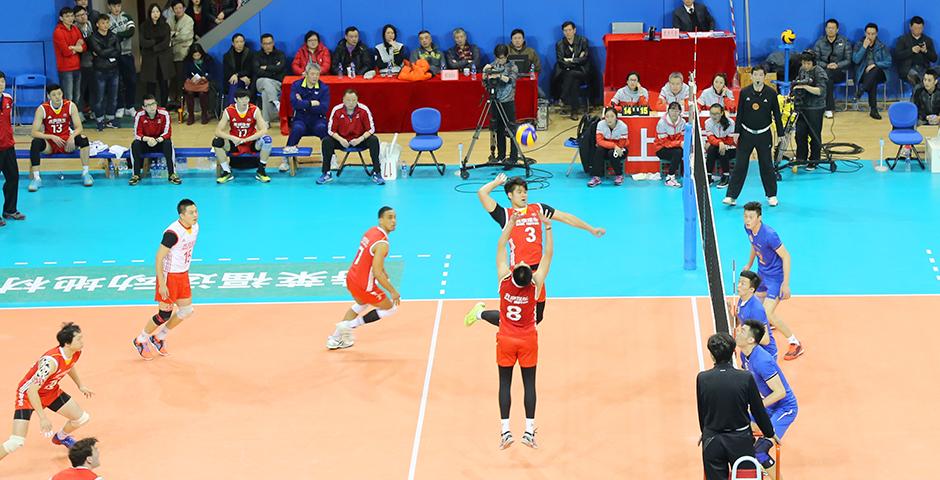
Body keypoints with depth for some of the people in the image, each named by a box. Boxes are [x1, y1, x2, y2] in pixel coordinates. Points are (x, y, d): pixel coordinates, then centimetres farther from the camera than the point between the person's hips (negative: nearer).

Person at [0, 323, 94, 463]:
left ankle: (61, 437, 41)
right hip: (28, 395, -8)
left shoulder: (76, 353, -14)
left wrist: (80, 385, 18)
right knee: (17, 442, -20)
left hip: (51, 391, 8)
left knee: (83, 418, 10)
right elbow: (32, 390, -36)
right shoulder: (51, 361, -39)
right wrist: (43, 417, -34)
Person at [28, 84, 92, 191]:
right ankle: (36, 178, -28)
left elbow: (79, 128, -7)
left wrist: (72, 137, -29)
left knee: (83, 139, -27)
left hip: (67, 143, 1)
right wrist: (52, 137, -29)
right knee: (36, 142, -32)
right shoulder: (42, 109, -12)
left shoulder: (70, 106, -7)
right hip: (49, 145, -1)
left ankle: (85, 173, -14)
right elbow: (34, 132, -16)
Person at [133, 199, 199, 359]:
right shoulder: (173, 233, -27)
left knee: (186, 311, 13)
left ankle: (159, 338, 31)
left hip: (183, 275, 8)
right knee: (164, 316, 0)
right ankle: (140, 341, 23)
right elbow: (159, 258, -23)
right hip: (169, 276, -8)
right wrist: (162, 284, -23)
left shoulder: (195, 227, -1)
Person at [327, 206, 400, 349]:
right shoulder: (382, 244, -24)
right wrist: (392, 291, -18)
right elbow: (377, 272, -26)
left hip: (351, 277, 9)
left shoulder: (371, 231, 4)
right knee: (390, 308, 11)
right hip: (364, 284, -9)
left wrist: (383, 273, 31)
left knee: (361, 304, 36)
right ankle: (350, 325, 7)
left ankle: (335, 339, 39)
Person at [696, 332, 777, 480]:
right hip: (740, 440, -1)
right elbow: (758, 411, -3)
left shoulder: (702, 378, -11)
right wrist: (770, 433, 14)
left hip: (712, 441, 1)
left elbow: (701, 411, 3)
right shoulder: (746, 378, -14)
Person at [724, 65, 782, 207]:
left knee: (767, 166, 6)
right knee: (739, 166, 0)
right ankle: (731, 196, 3)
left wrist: (780, 134, 0)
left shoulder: (771, 93, -5)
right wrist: (737, 132, -2)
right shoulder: (744, 92, -3)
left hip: (764, 134, 0)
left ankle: (771, 195, 19)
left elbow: (777, 114, 0)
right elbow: (739, 114, 2)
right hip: (746, 133, 0)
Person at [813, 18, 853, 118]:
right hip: (823, 69, 1)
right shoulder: (820, 42, 10)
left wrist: (837, 65, -16)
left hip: (840, 72, -1)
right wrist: (826, 65, -15)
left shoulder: (845, 42, 7)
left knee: (827, 74, -36)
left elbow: (848, 60, 2)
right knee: (828, 79, -36)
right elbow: (815, 60, 4)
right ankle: (829, 108, -35)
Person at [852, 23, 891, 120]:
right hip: (863, 73, -1)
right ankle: (873, 109, -39)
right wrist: (864, 47, -13)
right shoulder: (859, 45, 7)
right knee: (873, 81, -36)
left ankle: (859, 93, -40)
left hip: (878, 73, 1)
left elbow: (888, 63, 0)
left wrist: (875, 65, -15)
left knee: (874, 72, -38)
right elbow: (856, 60, -8)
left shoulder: (882, 46, 8)